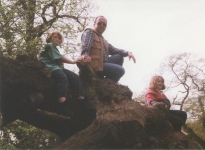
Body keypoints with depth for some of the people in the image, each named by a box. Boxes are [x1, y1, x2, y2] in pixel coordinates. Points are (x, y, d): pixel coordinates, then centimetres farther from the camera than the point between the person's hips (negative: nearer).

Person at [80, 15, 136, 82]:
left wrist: (127, 53, -1)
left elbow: (113, 50, 18)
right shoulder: (89, 32, 2)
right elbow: (85, 45, -19)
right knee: (120, 70, -12)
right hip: (94, 65, -9)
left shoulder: (104, 41, 29)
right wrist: (85, 54, -42)